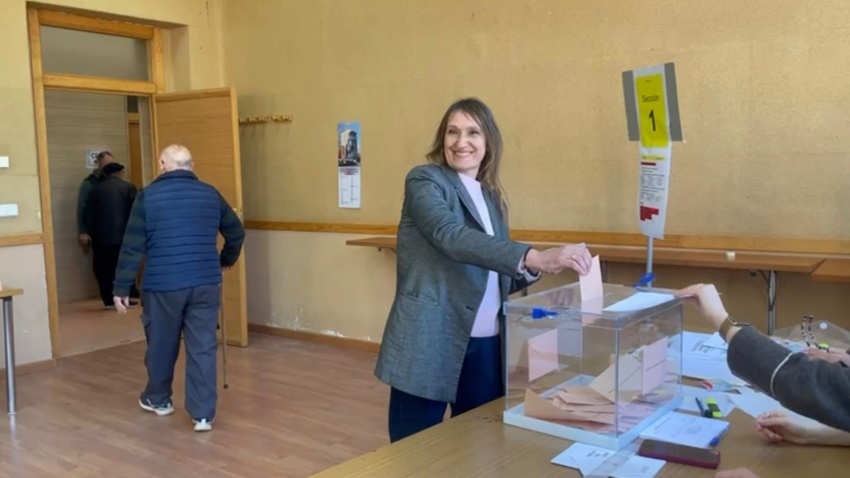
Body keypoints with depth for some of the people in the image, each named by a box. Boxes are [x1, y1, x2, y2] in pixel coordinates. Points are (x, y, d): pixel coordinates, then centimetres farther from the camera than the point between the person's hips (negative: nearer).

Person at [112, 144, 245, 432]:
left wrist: (121, 287, 2)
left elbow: (133, 247, -3)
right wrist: (226, 260, 34)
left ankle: (158, 400, 37)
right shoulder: (210, 194, 7)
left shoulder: (148, 196, 0)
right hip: (205, 283, 2)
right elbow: (236, 233, 16)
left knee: (161, 345, 17)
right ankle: (203, 414, 4)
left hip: (162, 285, -1)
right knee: (203, 347, 4)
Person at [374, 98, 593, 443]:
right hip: (430, 344, -6)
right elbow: (451, 236, -25)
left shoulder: (493, 198, 13)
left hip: (486, 346, 6)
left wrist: (530, 271, -6)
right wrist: (533, 257, -35)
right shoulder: (424, 181, -6)